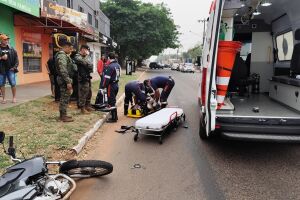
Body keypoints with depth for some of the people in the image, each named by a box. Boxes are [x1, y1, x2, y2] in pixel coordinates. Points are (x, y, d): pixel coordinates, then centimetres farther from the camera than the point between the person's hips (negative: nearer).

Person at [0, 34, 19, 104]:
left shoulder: (11, 49, 7)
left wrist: (14, 67, -2)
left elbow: (16, 59, 7)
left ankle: (14, 98, 8)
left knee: (13, 84, -3)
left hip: (10, 69, 0)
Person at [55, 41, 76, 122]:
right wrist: (68, 82, -24)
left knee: (64, 98, 15)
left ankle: (62, 114, 23)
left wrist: (69, 81, 21)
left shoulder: (64, 55, 18)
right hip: (65, 80, -11)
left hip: (65, 80, 11)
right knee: (65, 98, -5)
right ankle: (63, 116, 1)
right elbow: (63, 71, -24)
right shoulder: (62, 56, -16)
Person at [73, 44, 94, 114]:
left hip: (88, 77, 8)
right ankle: (82, 108, 3)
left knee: (89, 92, 14)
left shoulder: (86, 56, 17)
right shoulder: (77, 57, -9)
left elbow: (90, 65, 11)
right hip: (83, 78, -8)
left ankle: (87, 106, 26)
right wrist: (87, 56, -7)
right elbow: (86, 63, -20)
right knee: (83, 93, -5)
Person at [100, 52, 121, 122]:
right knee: (113, 101, 19)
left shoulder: (110, 66, -19)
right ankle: (115, 116, 27)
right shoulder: (118, 65, 9)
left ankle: (114, 118, 3)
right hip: (116, 85, 9)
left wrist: (102, 86, -16)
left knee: (111, 102, -2)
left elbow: (106, 78, -21)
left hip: (111, 86, -9)